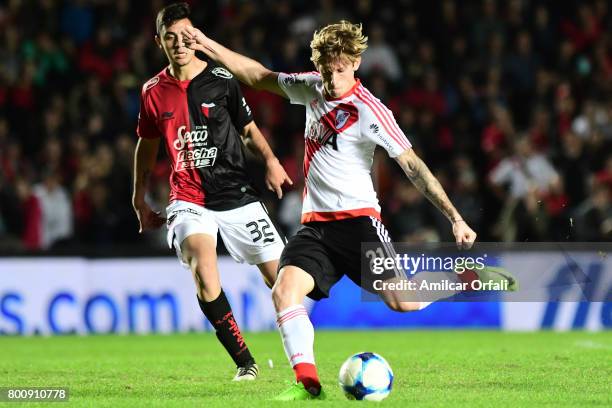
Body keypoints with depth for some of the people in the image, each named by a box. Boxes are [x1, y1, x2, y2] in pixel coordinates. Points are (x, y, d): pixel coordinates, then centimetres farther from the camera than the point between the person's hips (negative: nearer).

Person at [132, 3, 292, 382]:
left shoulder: (221, 80, -3)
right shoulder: (153, 92, 3)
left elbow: (249, 128, 8)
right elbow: (147, 145, 19)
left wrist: (271, 161, -11)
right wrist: (140, 200, 23)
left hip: (237, 196, 0)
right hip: (189, 201, 0)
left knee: (281, 276, -3)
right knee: (203, 269, -27)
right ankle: (245, 362, -16)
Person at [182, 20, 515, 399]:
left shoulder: (370, 111, -13)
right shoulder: (312, 88, 6)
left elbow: (412, 165, -13)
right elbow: (259, 76, 21)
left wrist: (455, 217, -17)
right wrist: (209, 46, 19)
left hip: (357, 218, -5)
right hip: (315, 224, 5)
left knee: (402, 301, -16)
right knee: (284, 290, -20)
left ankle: (464, 275, 12)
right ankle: (307, 381, -21)